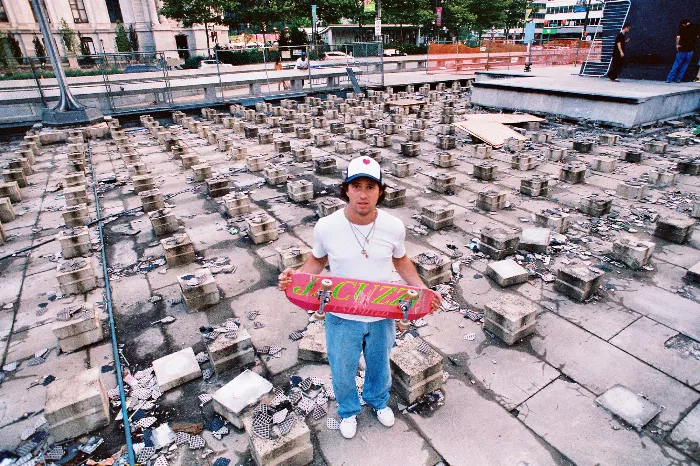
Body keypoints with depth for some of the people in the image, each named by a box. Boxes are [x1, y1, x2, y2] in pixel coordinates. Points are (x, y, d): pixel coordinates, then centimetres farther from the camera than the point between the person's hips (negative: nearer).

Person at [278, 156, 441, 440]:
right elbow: (317, 260, -2)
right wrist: (295, 277, -20)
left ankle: (379, 401, 63)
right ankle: (348, 411, 57)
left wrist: (421, 289, -9)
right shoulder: (326, 227, -20)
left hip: (382, 316, 1)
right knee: (342, 373, 22)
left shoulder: (394, 227, -16)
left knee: (379, 366, 28)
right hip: (342, 319, -1)